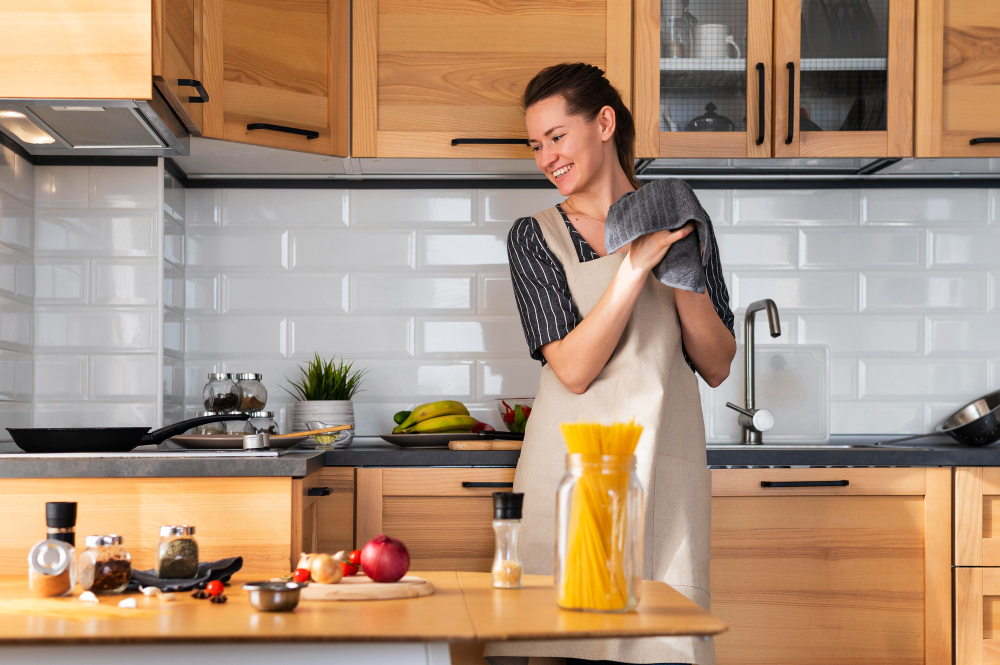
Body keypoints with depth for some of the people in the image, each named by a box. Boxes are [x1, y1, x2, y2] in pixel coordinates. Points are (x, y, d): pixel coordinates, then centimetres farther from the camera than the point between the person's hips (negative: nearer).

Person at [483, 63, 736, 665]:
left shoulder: (679, 222, 10)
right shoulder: (535, 238, 5)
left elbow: (717, 367, 7)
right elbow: (573, 368, -8)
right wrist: (636, 266, -14)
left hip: (663, 466, 1)